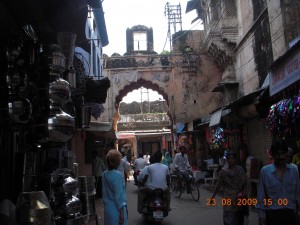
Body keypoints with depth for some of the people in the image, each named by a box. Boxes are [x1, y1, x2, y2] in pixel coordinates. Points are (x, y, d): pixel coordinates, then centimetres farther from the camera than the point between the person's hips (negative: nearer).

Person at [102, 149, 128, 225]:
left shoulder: (105, 174, 2)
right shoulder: (117, 174, -18)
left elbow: (104, 192, 10)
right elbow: (119, 195, -18)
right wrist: (122, 213, -13)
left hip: (107, 208, 7)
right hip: (116, 209, -7)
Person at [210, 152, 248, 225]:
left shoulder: (240, 170, 1)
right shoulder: (223, 171, 0)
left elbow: (245, 184, 2)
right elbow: (218, 186, 5)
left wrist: (243, 193, -15)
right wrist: (212, 197, 6)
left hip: (239, 199, 1)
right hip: (228, 200, -1)